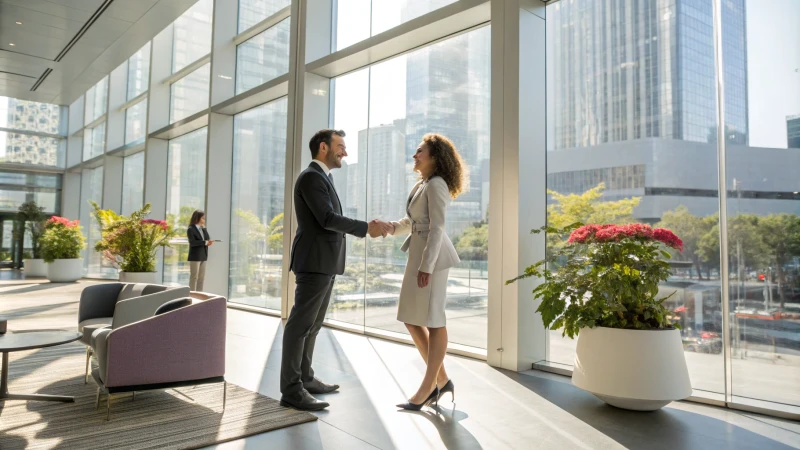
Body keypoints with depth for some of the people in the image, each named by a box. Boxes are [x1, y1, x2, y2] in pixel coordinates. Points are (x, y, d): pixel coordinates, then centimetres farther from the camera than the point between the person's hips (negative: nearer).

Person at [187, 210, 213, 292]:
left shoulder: (203, 228, 15)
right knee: (194, 277, -4)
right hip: (195, 256, -7)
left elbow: (208, 238, 6)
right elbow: (192, 242, -19)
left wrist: (204, 228, -7)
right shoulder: (191, 229, -8)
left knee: (201, 278, 9)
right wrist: (205, 242, -23)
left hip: (203, 256, 7)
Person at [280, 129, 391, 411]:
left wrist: (366, 228, 8)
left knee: (312, 324, 14)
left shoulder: (323, 178, 20)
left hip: (324, 263, 10)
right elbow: (327, 219, -20)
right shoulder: (311, 177, -11)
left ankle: (304, 378, 24)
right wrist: (366, 228, -15)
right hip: (314, 262, -10)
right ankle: (291, 389, -1)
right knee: (300, 324, -6)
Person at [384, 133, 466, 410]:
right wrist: (390, 227, 5)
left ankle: (427, 388, 7)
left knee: (432, 320, -2)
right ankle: (441, 380, 17)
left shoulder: (436, 184, -10)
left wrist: (426, 266, -22)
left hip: (432, 257, -10)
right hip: (418, 254, 10)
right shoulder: (421, 185, 19)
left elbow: (437, 228, -17)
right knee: (411, 319, 9)